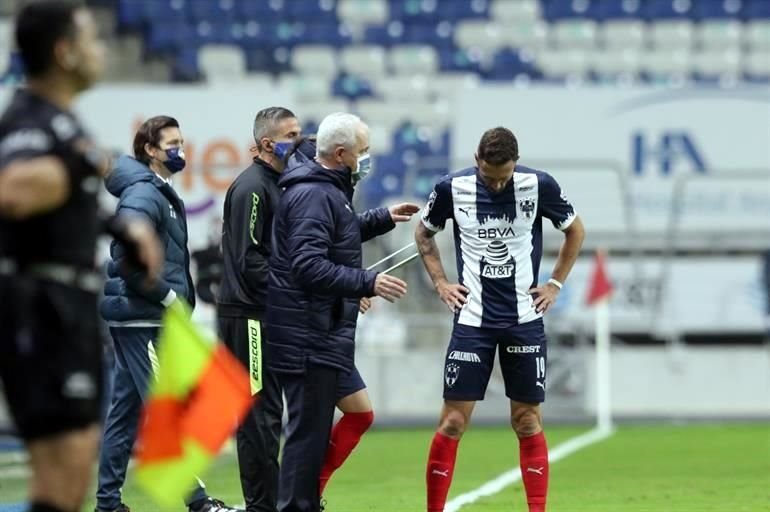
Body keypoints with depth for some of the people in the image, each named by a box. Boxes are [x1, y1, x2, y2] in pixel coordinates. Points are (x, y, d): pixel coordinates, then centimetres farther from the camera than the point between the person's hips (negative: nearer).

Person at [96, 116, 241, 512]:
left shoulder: (161, 193, 17)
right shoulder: (143, 194, -13)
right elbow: (129, 257, -23)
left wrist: (178, 298, 9)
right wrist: (168, 295, -15)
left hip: (145, 320, 10)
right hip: (140, 320, -10)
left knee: (125, 410, 10)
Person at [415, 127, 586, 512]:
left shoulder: (539, 186, -7)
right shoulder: (452, 189, -6)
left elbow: (575, 231, 10)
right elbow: (424, 234, 13)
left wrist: (555, 284, 5)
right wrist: (440, 283, 4)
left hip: (524, 320, 0)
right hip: (472, 320, 0)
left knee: (527, 422, 2)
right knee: (453, 421, -3)